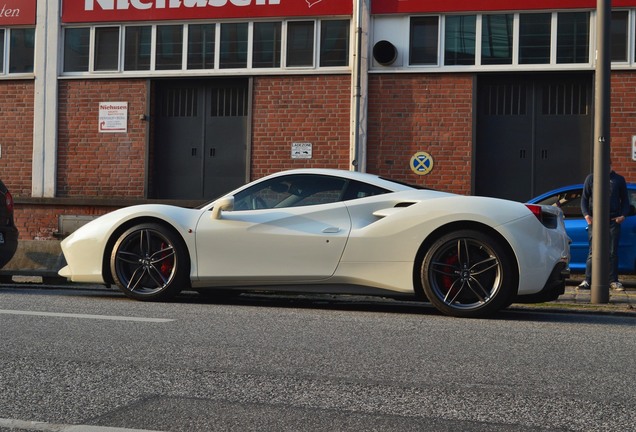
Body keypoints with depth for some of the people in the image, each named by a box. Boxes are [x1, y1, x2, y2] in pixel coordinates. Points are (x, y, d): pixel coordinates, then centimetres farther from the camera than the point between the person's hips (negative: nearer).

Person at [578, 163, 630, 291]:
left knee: (613, 252, 2)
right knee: (593, 252, -3)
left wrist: (623, 215, -1)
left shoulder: (619, 179, 14)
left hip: (613, 221, 1)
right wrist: (586, 214, -6)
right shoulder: (591, 178, 13)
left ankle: (613, 281, 7)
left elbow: (625, 200, 16)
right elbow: (584, 198, 10)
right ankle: (587, 280, -1)